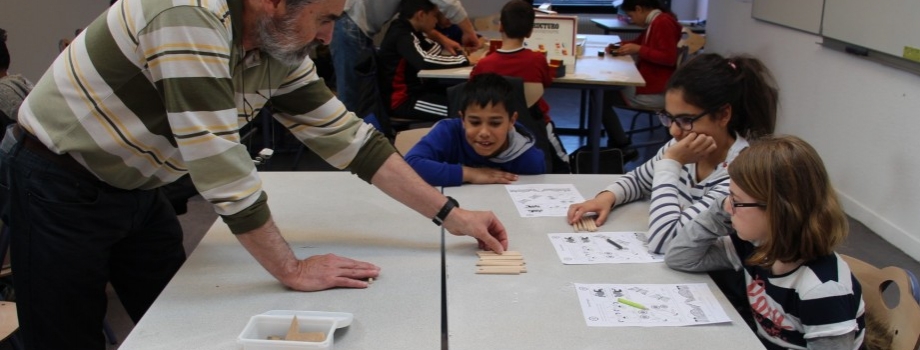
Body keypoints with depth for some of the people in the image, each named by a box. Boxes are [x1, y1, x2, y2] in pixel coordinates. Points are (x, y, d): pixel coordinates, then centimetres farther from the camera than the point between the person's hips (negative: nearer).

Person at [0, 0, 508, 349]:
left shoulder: (280, 51, -7)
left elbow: (344, 134, -3)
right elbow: (217, 160, -36)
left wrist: (448, 213, -4)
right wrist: (293, 270, -27)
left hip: (133, 189, 7)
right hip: (57, 184, -7)